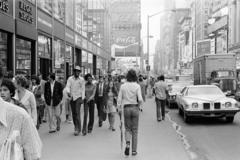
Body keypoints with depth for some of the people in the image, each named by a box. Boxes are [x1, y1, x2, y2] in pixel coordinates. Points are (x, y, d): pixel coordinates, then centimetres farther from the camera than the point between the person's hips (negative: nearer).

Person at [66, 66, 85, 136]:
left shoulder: (81, 79, 0)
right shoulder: (70, 79, 5)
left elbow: (83, 89, 0)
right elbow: (67, 86, -7)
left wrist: (82, 98, -7)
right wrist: (68, 92, -28)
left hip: (78, 97, -3)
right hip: (72, 98, 3)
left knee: (77, 112, -14)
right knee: (73, 113, 8)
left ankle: (78, 129, -12)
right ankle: (76, 127, 20)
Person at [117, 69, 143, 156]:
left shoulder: (123, 86, -1)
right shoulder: (137, 86, -7)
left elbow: (119, 99, -2)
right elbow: (140, 99, -13)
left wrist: (119, 109, 8)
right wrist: (138, 105, 7)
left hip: (126, 108, 1)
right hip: (135, 108, -1)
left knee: (127, 128, 16)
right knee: (135, 130, 9)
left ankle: (127, 144, -9)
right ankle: (134, 150, 13)